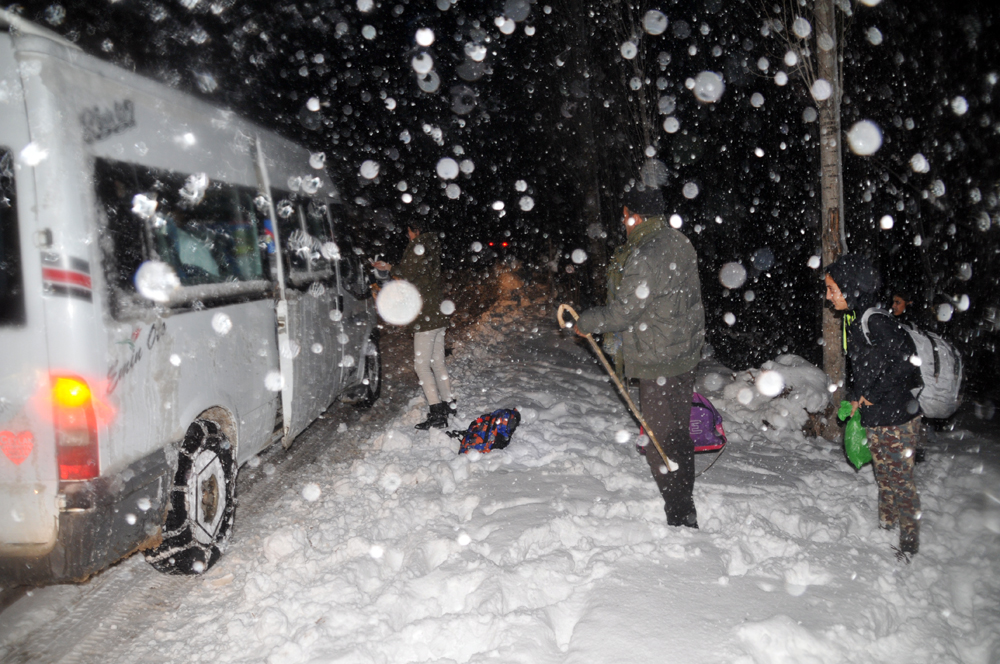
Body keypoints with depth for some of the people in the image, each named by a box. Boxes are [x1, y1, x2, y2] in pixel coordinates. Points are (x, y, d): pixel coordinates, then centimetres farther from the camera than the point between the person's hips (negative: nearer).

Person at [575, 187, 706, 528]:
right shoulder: (679, 243, 10)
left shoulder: (645, 255, -22)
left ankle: (680, 519, 7)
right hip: (683, 355, 10)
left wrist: (586, 323, -3)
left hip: (659, 363, -10)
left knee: (661, 440, -1)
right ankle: (684, 511, 34)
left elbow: (624, 311, -20)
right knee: (678, 434, 20)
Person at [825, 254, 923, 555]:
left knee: (900, 480, 5)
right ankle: (886, 527, 38)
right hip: (875, 418, 8)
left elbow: (907, 364, -24)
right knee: (883, 475, 22)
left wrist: (874, 394, -17)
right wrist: (855, 397, 12)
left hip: (898, 419, -8)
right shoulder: (853, 320, 4)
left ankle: (909, 544, 19)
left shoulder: (877, 322, -24)